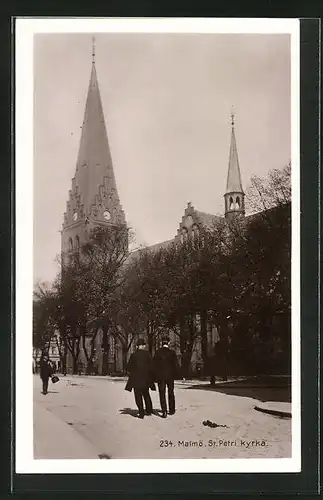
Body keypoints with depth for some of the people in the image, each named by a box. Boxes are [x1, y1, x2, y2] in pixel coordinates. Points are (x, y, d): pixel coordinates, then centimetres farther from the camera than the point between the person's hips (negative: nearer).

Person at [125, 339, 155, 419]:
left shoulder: (134, 355, -9)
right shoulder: (148, 355, -4)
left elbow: (129, 367, -3)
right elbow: (151, 366, -2)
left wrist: (132, 374, 15)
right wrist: (151, 377, 7)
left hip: (136, 378, -3)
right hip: (146, 378, 3)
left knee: (138, 396, 2)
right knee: (146, 394, 19)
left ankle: (141, 412, -5)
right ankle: (149, 410, 26)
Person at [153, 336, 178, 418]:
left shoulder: (157, 352, -6)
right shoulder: (172, 352, -5)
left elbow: (154, 364, -6)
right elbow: (175, 364, -5)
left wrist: (155, 376, 2)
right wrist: (175, 374, 7)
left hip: (160, 376, -1)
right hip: (170, 375, 1)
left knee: (162, 394, 2)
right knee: (171, 393, 17)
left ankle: (164, 412, -5)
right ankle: (171, 410, 24)